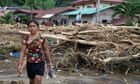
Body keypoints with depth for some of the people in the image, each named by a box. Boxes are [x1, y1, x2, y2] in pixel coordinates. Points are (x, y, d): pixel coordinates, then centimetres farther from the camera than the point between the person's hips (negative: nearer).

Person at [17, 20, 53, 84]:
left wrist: (50, 61, 5)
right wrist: (20, 64, -14)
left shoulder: (42, 37, -6)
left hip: (40, 63, -2)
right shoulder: (26, 39, -4)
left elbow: (46, 50, 2)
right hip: (30, 63, 2)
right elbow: (22, 52, -6)